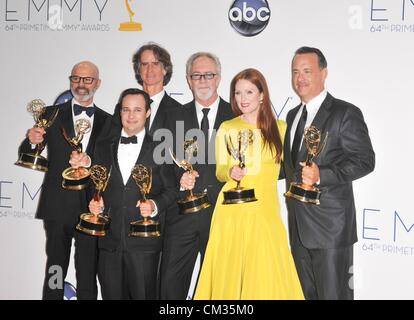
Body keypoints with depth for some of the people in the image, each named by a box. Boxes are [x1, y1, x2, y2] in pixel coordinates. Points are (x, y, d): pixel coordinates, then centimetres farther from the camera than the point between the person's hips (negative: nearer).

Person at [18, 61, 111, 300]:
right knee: (55, 274, 5)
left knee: (88, 276, 7)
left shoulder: (107, 121, 8)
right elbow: (25, 155, 0)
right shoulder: (52, 114, 4)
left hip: (92, 208, 1)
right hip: (58, 208, -1)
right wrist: (31, 141, -20)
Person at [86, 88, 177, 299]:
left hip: (144, 241, -3)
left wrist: (155, 205, -15)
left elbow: (171, 189, 3)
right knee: (111, 295, 10)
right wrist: (96, 202, -1)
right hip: (110, 239, 3)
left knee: (143, 295, 1)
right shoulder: (103, 146, 12)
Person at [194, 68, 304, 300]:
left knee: (268, 273, -2)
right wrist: (230, 172, -13)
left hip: (267, 209, 1)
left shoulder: (279, 128, 6)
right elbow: (219, 172, 5)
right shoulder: (227, 129, 2)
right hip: (233, 211, -1)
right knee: (230, 270, 1)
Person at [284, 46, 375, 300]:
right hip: (298, 224, 7)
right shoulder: (293, 115, 15)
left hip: (330, 224, -7)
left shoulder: (345, 113, -9)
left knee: (333, 293, -1)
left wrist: (322, 175, -25)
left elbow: (365, 160, -15)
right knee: (306, 293, 16)